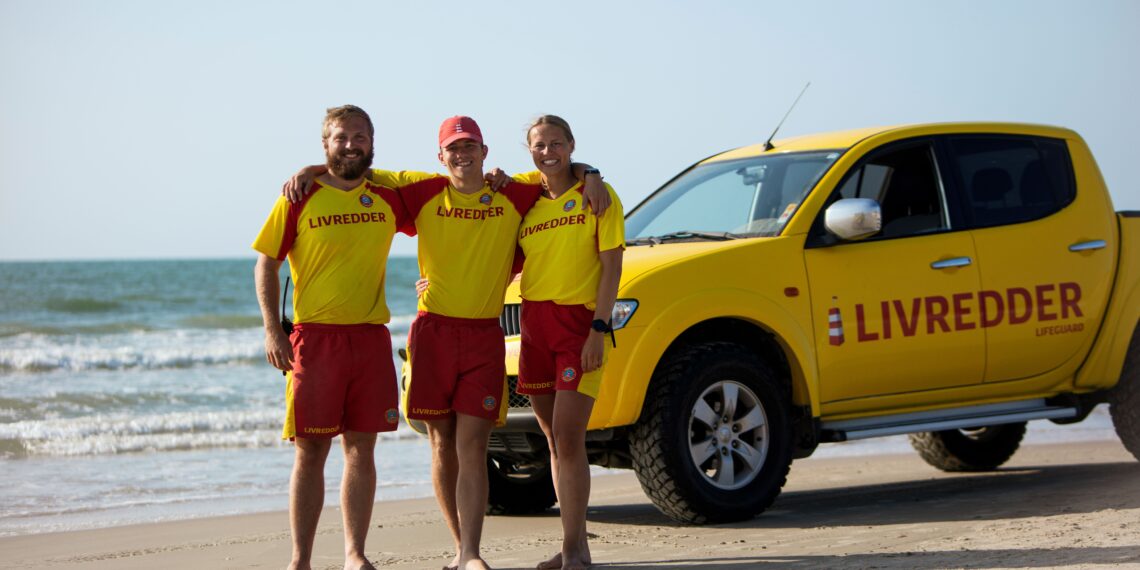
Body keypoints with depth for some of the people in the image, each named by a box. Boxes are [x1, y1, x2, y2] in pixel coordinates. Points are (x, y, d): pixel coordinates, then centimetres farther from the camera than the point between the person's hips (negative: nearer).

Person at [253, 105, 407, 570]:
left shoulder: (388, 201, 9)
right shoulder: (299, 199, 0)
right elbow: (266, 265, 1)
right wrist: (272, 331, -8)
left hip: (371, 337, 3)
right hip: (315, 336, -3)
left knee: (361, 449, 5)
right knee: (310, 451, -1)